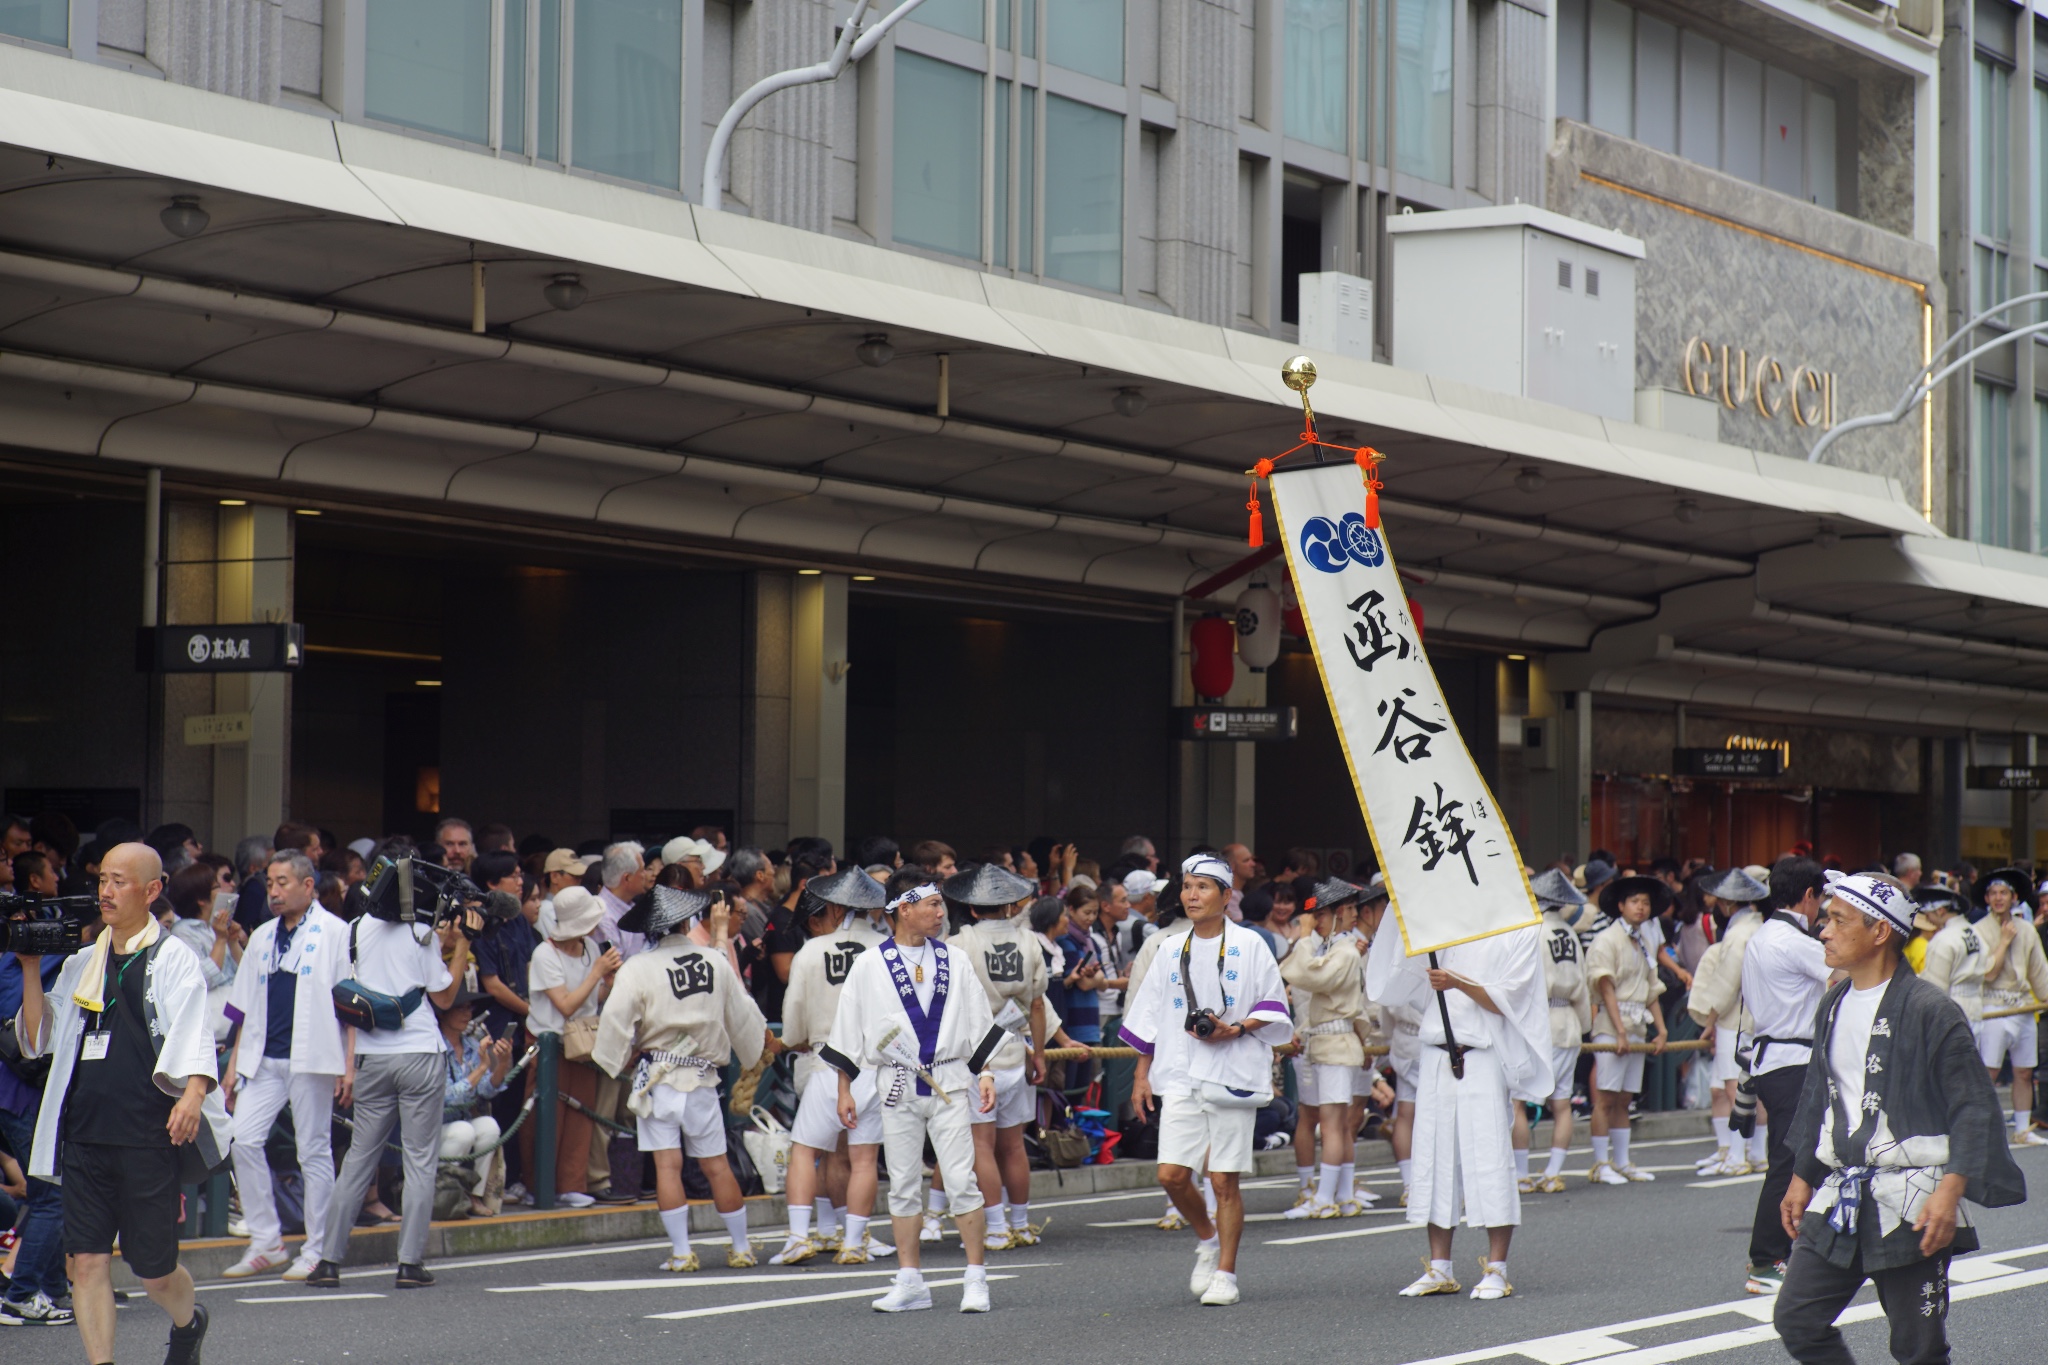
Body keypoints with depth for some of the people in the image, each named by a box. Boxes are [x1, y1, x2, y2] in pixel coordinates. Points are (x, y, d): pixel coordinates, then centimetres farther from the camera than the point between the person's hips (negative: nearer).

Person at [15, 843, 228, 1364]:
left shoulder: (173, 960, 0)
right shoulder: (83, 964, 16)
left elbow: (193, 1035, -12)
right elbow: (40, 1038, 15)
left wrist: (193, 1093, -30)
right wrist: (31, 969, 4)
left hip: (149, 1135, -4)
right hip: (84, 1135, 4)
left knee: (153, 1268, 6)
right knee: (88, 1261, -4)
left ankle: (189, 1321, 37)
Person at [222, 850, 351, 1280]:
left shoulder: (334, 933, 0)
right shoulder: (262, 937, 17)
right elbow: (247, 1007, 20)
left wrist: (350, 1061, -10)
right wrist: (234, 1063, 14)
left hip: (312, 1058, -5)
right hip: (265, 1059, 5)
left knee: (313, 1151, -1)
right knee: (243, 1139, -6)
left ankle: (317, 1250, 8)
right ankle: (265, 1241, 4)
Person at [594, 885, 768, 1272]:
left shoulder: (638, 968, -9)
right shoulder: (716, 962, 3)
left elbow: (615, 1022, -16)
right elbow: (741, 1016, 15)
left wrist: (621, 1063, 0)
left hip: (657, 1078, -3)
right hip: (703, 1078, 3)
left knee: (667, 1164, -1)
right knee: (716, 1165, 12)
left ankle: (681, 1253, -4)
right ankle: (741, 1248, 19)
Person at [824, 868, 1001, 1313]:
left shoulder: (954, 960, 7)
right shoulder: (869, 966, 1)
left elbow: (979, 1024, 12)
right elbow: (848, 1032, 6)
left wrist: (986, 1074, 5)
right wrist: (845, 1090, 4)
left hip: (950, 1082, 0)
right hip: (897, 1087, 0)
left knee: (962, 1181, -5)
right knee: (903, 1186, 5)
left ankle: (976, 1279, 0)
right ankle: (909, 1283, 13)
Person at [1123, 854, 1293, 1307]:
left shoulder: (1248, 945, 0)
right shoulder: (1171, 949, 11)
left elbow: (1273, 1010, 1)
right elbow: (1151, 1016, 16)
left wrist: (1234, 1030, -15)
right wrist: (1142, 1074, 12)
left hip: (1232, 1073, -3)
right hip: (1180, 1074, 3)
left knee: (1224, 1181, -2)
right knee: (1172, 1174, -6)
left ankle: (1225, 1273, 8)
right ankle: (1207, 1240, 21)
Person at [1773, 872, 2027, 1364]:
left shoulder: (1930, 1011, -12)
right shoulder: (1834, 1005, 12)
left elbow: (1974, 1108, -14)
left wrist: (1951, 1189, -23)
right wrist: (1802, 1178, 22)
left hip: (1911, 1208, -7)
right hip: (1839, 1197, 7)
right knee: (1796, 1319, 1)